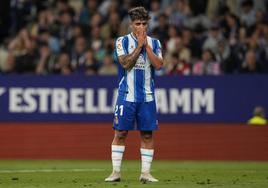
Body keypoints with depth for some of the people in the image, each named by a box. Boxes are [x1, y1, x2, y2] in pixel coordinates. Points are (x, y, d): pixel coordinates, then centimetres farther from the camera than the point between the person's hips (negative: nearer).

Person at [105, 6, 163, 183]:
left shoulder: (154, 43, 8)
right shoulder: (122, 41, 0)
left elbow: (158, 65, -6)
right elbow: (126, 63, -14)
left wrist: (146, 45, -11)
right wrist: (139, 46, -13)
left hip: (147, 96, 2)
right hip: (127, 95, -2)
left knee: (147, 134, 2)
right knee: (120, 133, -3)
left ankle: (146, 173, 7)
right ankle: (116, 172, 3)